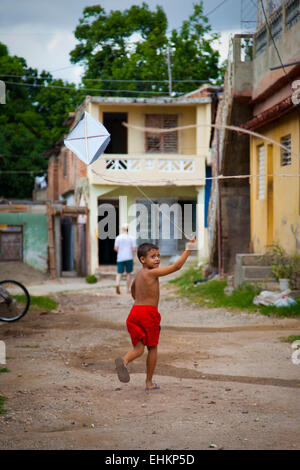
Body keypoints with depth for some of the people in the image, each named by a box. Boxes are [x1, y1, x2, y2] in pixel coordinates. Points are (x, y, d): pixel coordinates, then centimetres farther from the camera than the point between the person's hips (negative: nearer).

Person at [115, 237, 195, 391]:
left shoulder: (139, 274, 14)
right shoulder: (153, 272, -10)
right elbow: (176, 266, -12)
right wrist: (188, 250, -7)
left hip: (135, 310, 6)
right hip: (149, 313, -6)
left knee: (138, 348, 3)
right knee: (152, 348, 10)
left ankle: (124, 360, -30)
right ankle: (149, 382, 15)